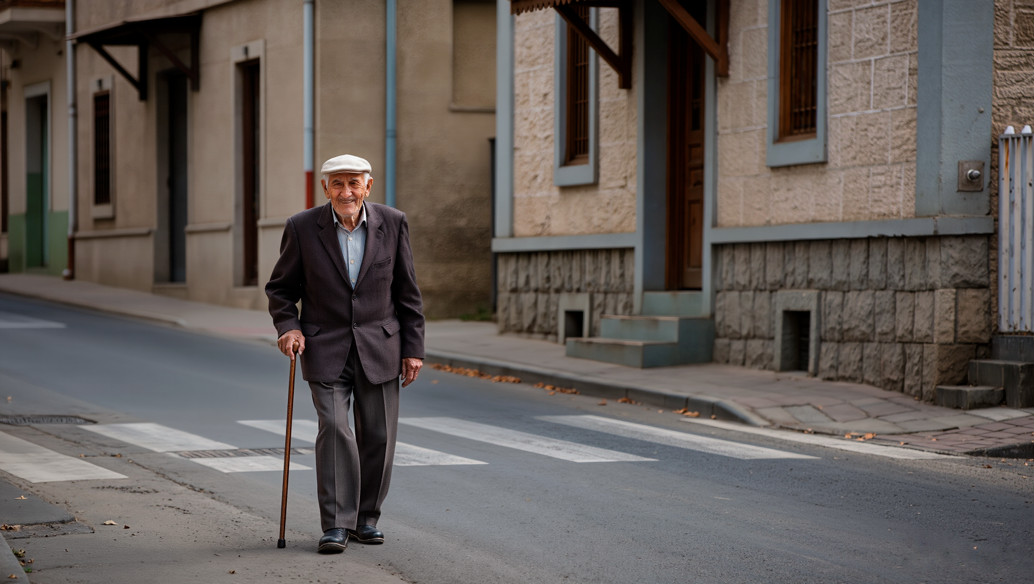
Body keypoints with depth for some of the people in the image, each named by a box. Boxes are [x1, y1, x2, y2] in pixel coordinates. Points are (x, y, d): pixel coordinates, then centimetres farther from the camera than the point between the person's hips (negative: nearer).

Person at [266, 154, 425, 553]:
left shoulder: (392, 224, -1)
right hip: (325, 347, -2)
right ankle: (336, 525, -8)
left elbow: (407, 292, 4)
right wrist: (288, 326, -12)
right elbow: (280, 288, 6)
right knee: (334, 428, -14)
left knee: (379, 435, 3)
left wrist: (413, 349, 2)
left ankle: (365, 518, 20)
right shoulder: (302, 228, -5)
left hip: (378, 346, 2)